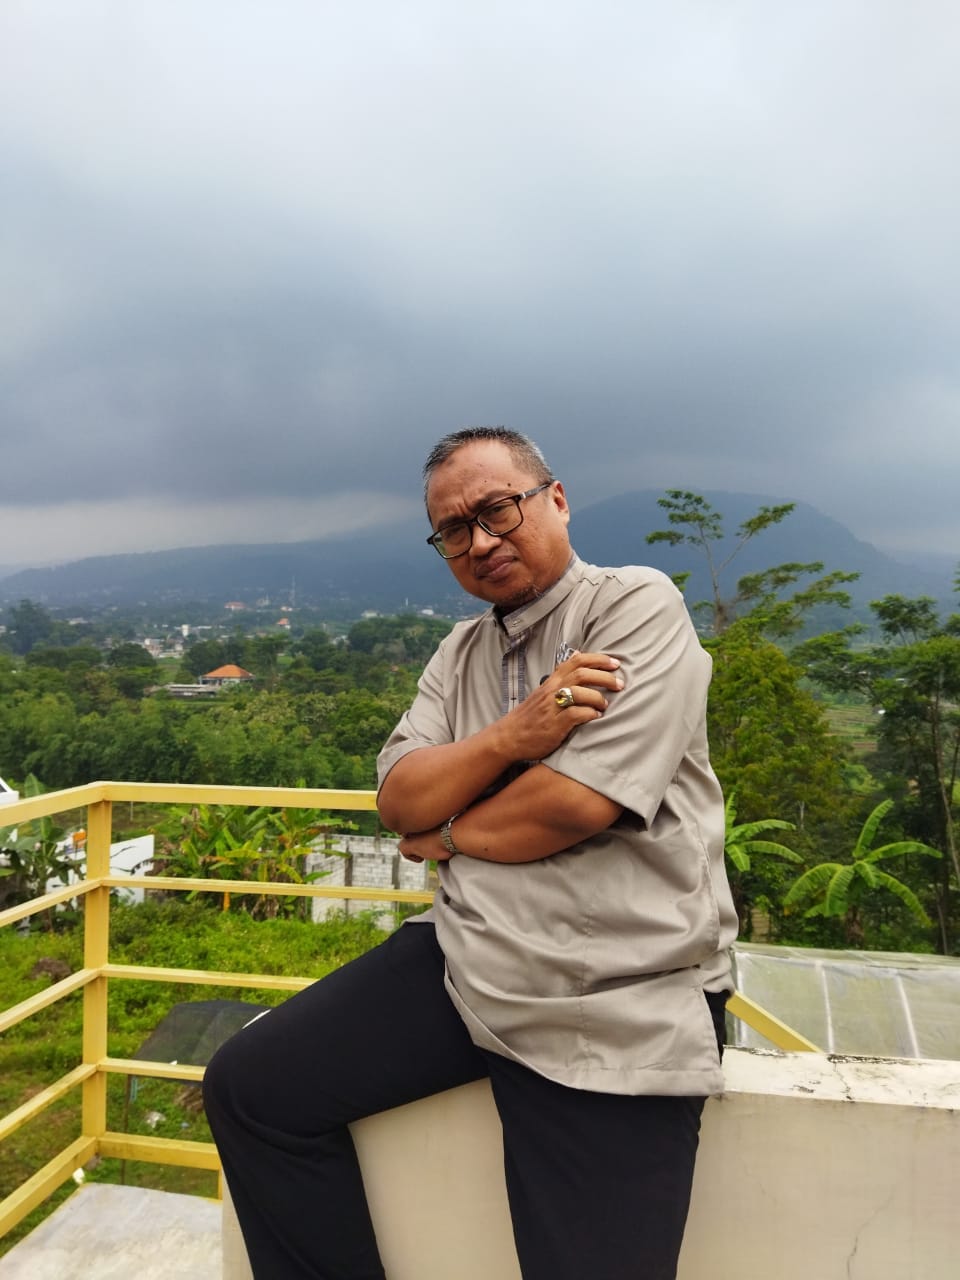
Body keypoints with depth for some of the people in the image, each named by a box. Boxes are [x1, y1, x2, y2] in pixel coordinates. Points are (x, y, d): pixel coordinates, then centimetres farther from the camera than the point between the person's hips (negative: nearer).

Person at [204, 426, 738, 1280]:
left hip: (617, 1010, -5)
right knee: (249, 1087, 4)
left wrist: (448, 835, -3)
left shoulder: (639, 607, -9)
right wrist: (509, 736, -18)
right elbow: (399, 801, 1)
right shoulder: (460, 655, 11)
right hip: (464, 961, 6)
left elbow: (578, 802, -21)